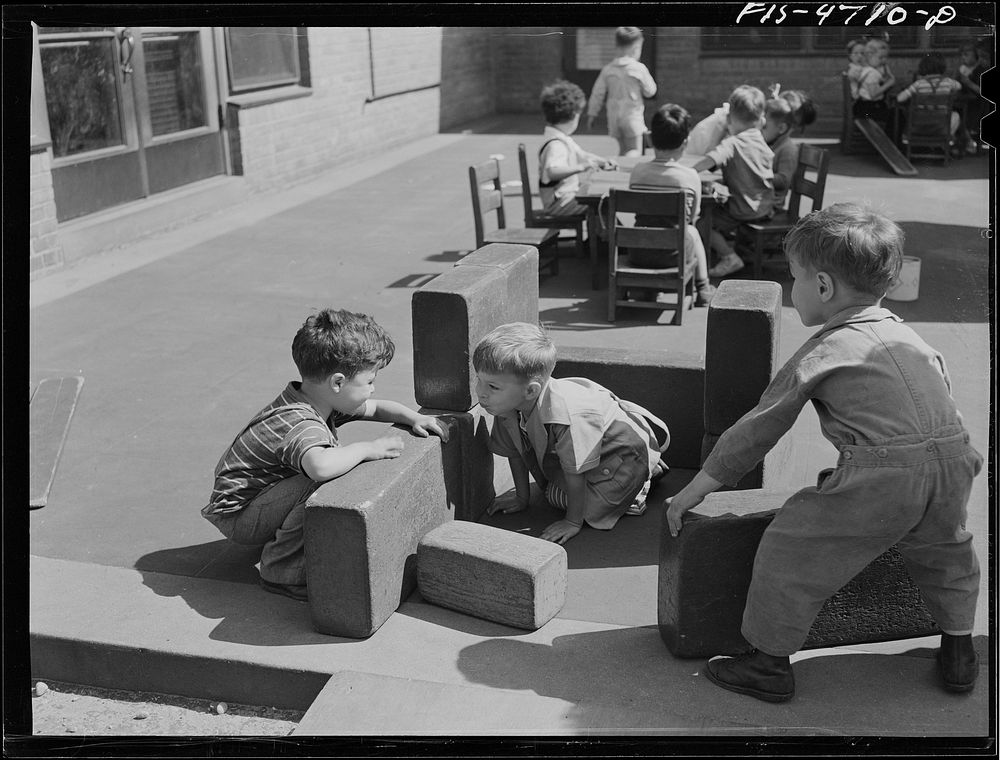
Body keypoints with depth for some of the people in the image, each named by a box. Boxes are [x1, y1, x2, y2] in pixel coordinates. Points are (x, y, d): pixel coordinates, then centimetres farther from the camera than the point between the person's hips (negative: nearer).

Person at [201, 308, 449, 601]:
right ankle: (281, 571, -14)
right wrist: (368, 448, -37)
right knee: (323, 484, -31)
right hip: (236, 516, -10)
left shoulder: (320, 402, -1)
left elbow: (376, 408, 15)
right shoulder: (300, 424, -32)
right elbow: (320, 466, -55)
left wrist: (414, 417, -2)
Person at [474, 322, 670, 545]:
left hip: (625, 448, -8)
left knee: (592, 510, -13)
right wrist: (521, 499, 5)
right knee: (554, 495, 17)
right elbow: (515, 451, -4)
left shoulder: (565, 417, -44)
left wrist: (573, 522, -21)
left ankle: (649, 470, 10)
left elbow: (575, 472, -32)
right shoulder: (508, 405, -21)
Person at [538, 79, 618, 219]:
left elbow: (582, 155, 25)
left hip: (568, 195, 11)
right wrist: (580, 167, -48)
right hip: (559, 203, -11)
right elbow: (552, 172, -40)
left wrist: (602, 161, 10)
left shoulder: (563, 139, 13)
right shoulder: (555, 144, -23)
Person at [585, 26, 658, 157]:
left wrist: (591, 115, 13)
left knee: (621, 152, 15)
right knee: (634, 151, -1)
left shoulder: (608, 70, 1)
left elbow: (597, 94, 5)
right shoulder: (639, 68, -10)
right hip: (633, 118, -4)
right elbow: (650, 91, 1)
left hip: (613, 118, 4)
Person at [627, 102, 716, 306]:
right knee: (692, 232, 31)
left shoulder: (637, 171, -8)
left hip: (639, 253, 2)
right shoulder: (691, 176, -12)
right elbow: (692, 218, 0)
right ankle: (702, 288, 44)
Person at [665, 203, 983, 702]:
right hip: (953, 462, 7)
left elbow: (757, 430, 7)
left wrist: (694, 490, 16)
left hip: (876, 480, -7)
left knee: (791, 548, 8)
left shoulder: (820, 354, 4)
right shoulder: (908, 336, 21)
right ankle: (959, 652, 45)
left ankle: (769, 662, 17)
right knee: (945, 550, 33)